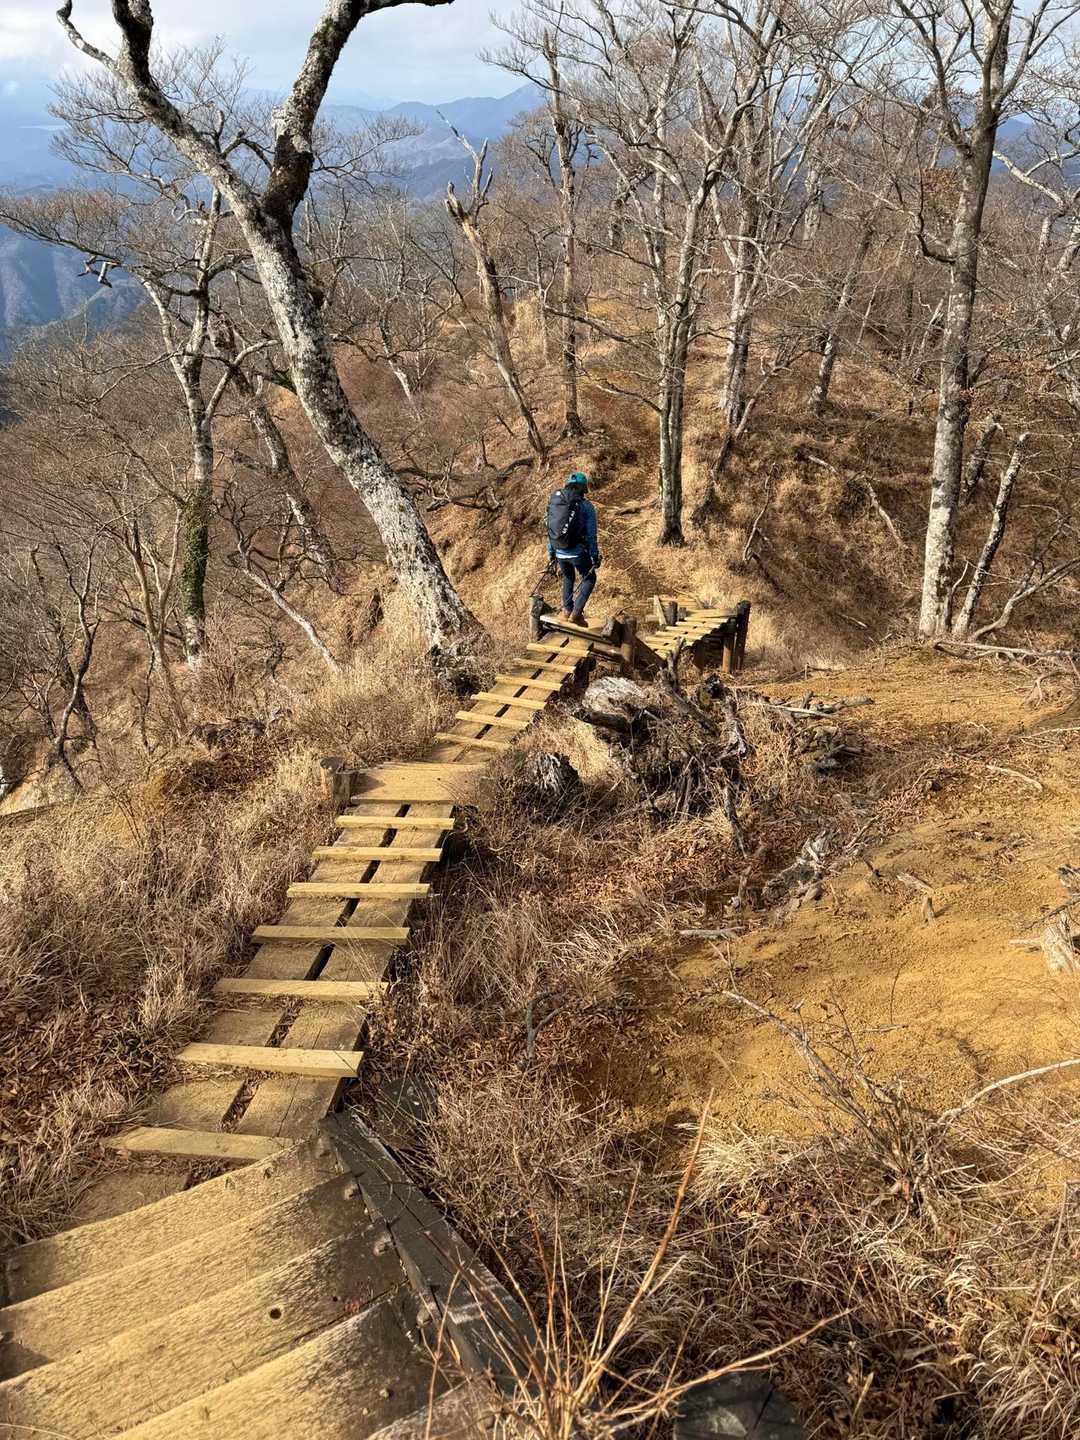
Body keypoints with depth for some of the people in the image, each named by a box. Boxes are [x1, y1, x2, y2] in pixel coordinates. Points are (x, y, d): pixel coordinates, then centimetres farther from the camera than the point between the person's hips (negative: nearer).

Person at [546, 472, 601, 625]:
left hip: (559, 552, 4)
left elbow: (550, 530, 11)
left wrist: (550, 552, 20)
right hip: (577, 552, -4)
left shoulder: (554, 502, 4)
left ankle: (567, 610, 27)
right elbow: (591, 534, -9)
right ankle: (576, 612, 3)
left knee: (568, 578, 29)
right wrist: (595, 556, -2)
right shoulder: (585, 505, -9)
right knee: (589, 579, 15)